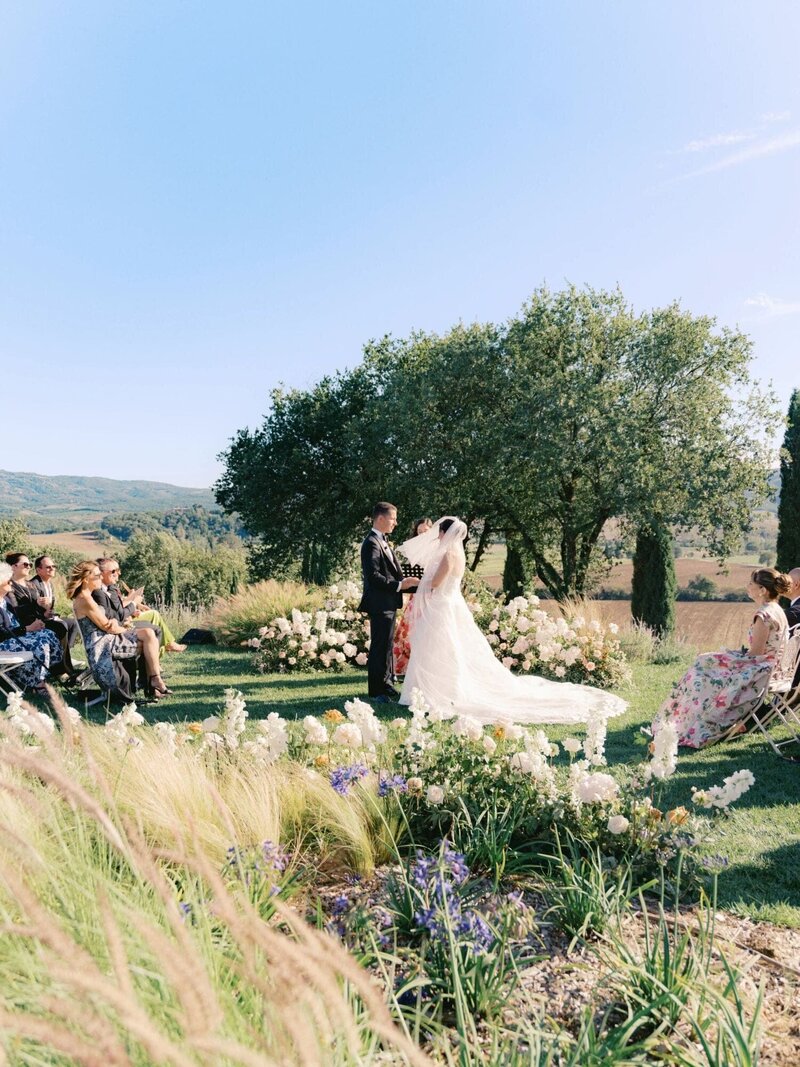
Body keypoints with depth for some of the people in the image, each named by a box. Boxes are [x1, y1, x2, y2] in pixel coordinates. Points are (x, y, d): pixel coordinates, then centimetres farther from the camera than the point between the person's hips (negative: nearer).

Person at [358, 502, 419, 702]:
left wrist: (410, 584, 13)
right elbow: (373, 577, -23)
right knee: (380, 646, -4)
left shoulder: (381, 542, 16)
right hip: (380, 604, -10)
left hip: (388, 604, 10)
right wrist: (399, 585, -22)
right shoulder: (371, 543, -16)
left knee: (386, 645, 17)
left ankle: (386, 685, 28)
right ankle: (377, 691, 5)